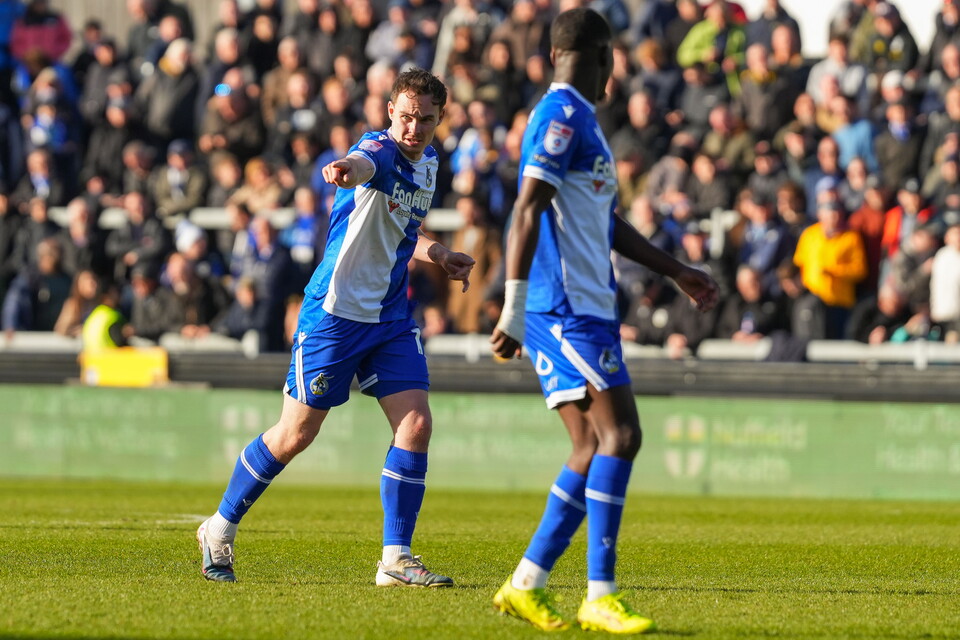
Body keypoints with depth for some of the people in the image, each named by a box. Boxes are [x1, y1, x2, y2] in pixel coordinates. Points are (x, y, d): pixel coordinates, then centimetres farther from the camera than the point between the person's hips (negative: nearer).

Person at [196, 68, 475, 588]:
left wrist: (435, 255, 11)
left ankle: (396, 559, -1)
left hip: (391, 316, 7)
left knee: (416, 424, -7)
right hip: (336, 310, -7)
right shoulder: (380, 148, -16)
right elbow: (367, 165, -44)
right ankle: (220, 530, 19)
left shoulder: (428, 162, 10)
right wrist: (348, 169, -67)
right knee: (296, 433, 0)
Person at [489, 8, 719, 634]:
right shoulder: (563, 115, -11)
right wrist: (515, 308, -24)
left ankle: (527, 584, 9)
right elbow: (528, 210, -19)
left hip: (581, 309, 10)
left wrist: (676, 270, 34)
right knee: (619, 435, -13)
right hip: (569, 305, -10)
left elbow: (605, 222, 30)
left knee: (595, 448, 8)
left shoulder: (576, 117, 20)